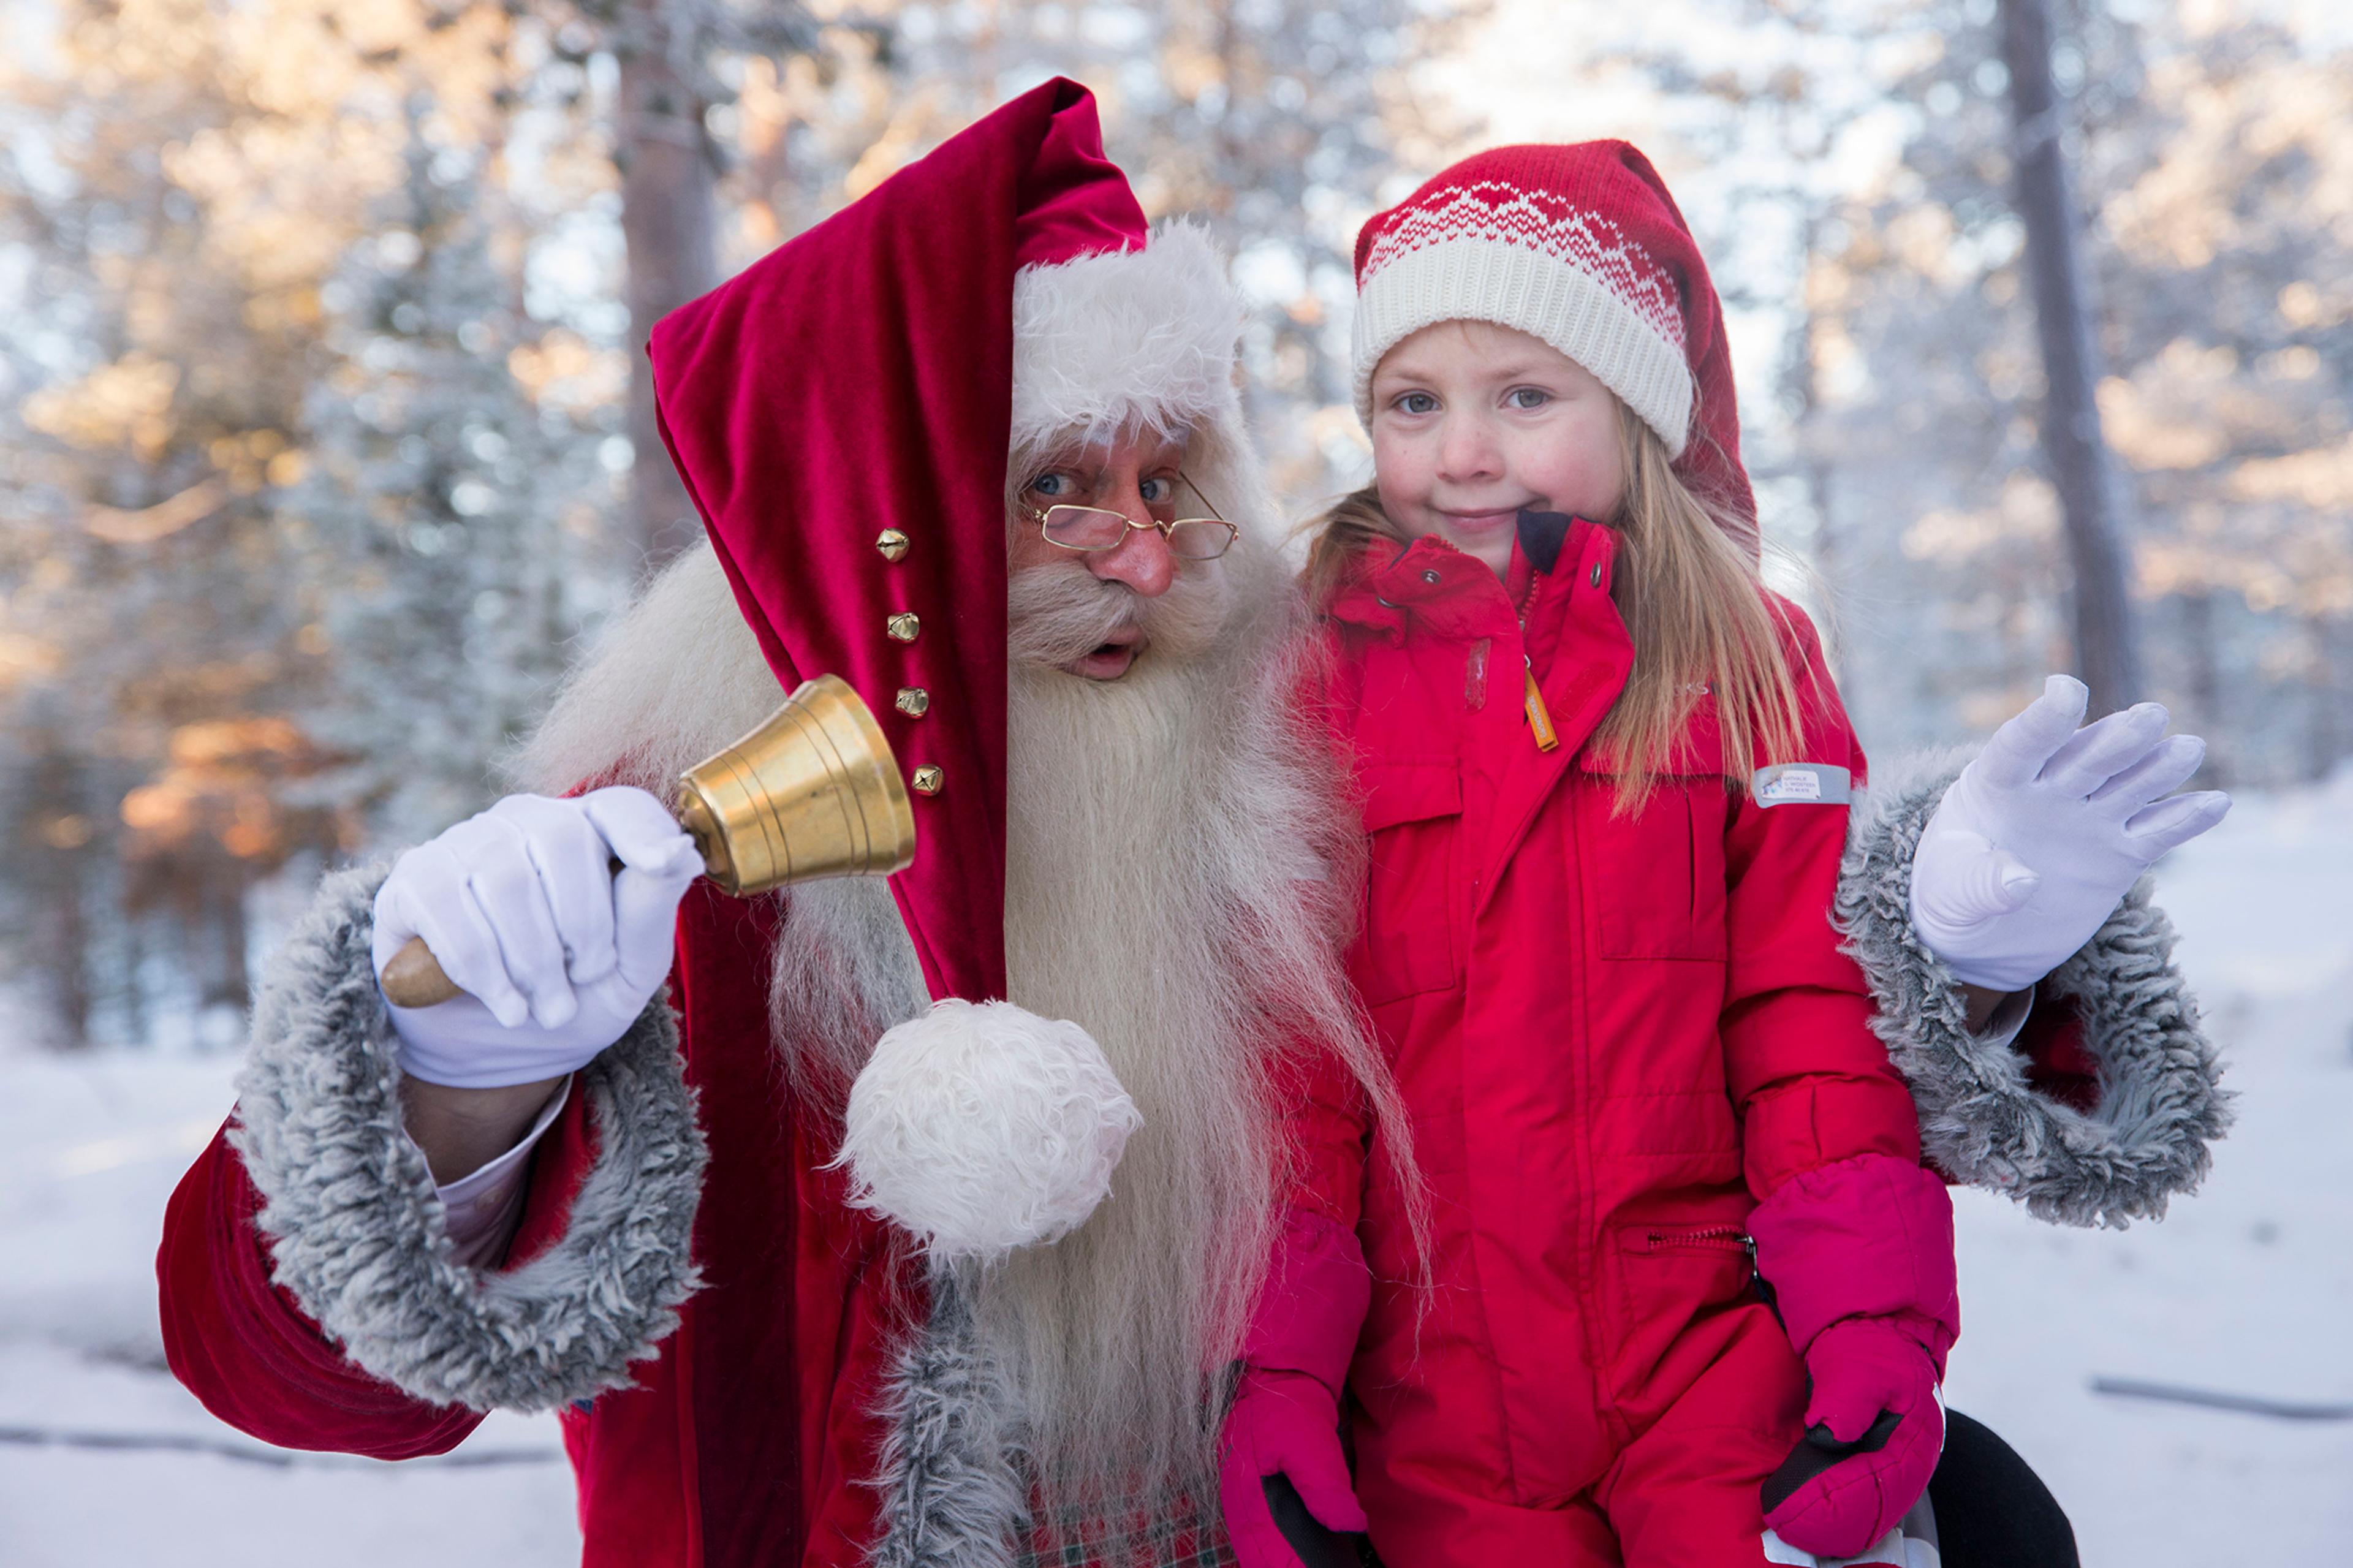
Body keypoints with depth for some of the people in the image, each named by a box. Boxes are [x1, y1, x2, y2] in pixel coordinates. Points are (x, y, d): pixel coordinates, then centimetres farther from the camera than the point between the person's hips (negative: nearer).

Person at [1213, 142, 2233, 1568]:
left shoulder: (1748, 661, 3)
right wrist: (1271, 1379, -8)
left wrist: (1867, 1323, -8)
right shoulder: (1312, 678, 0)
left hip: (1716, 1357, 0)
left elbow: (1820, 1021, 1)